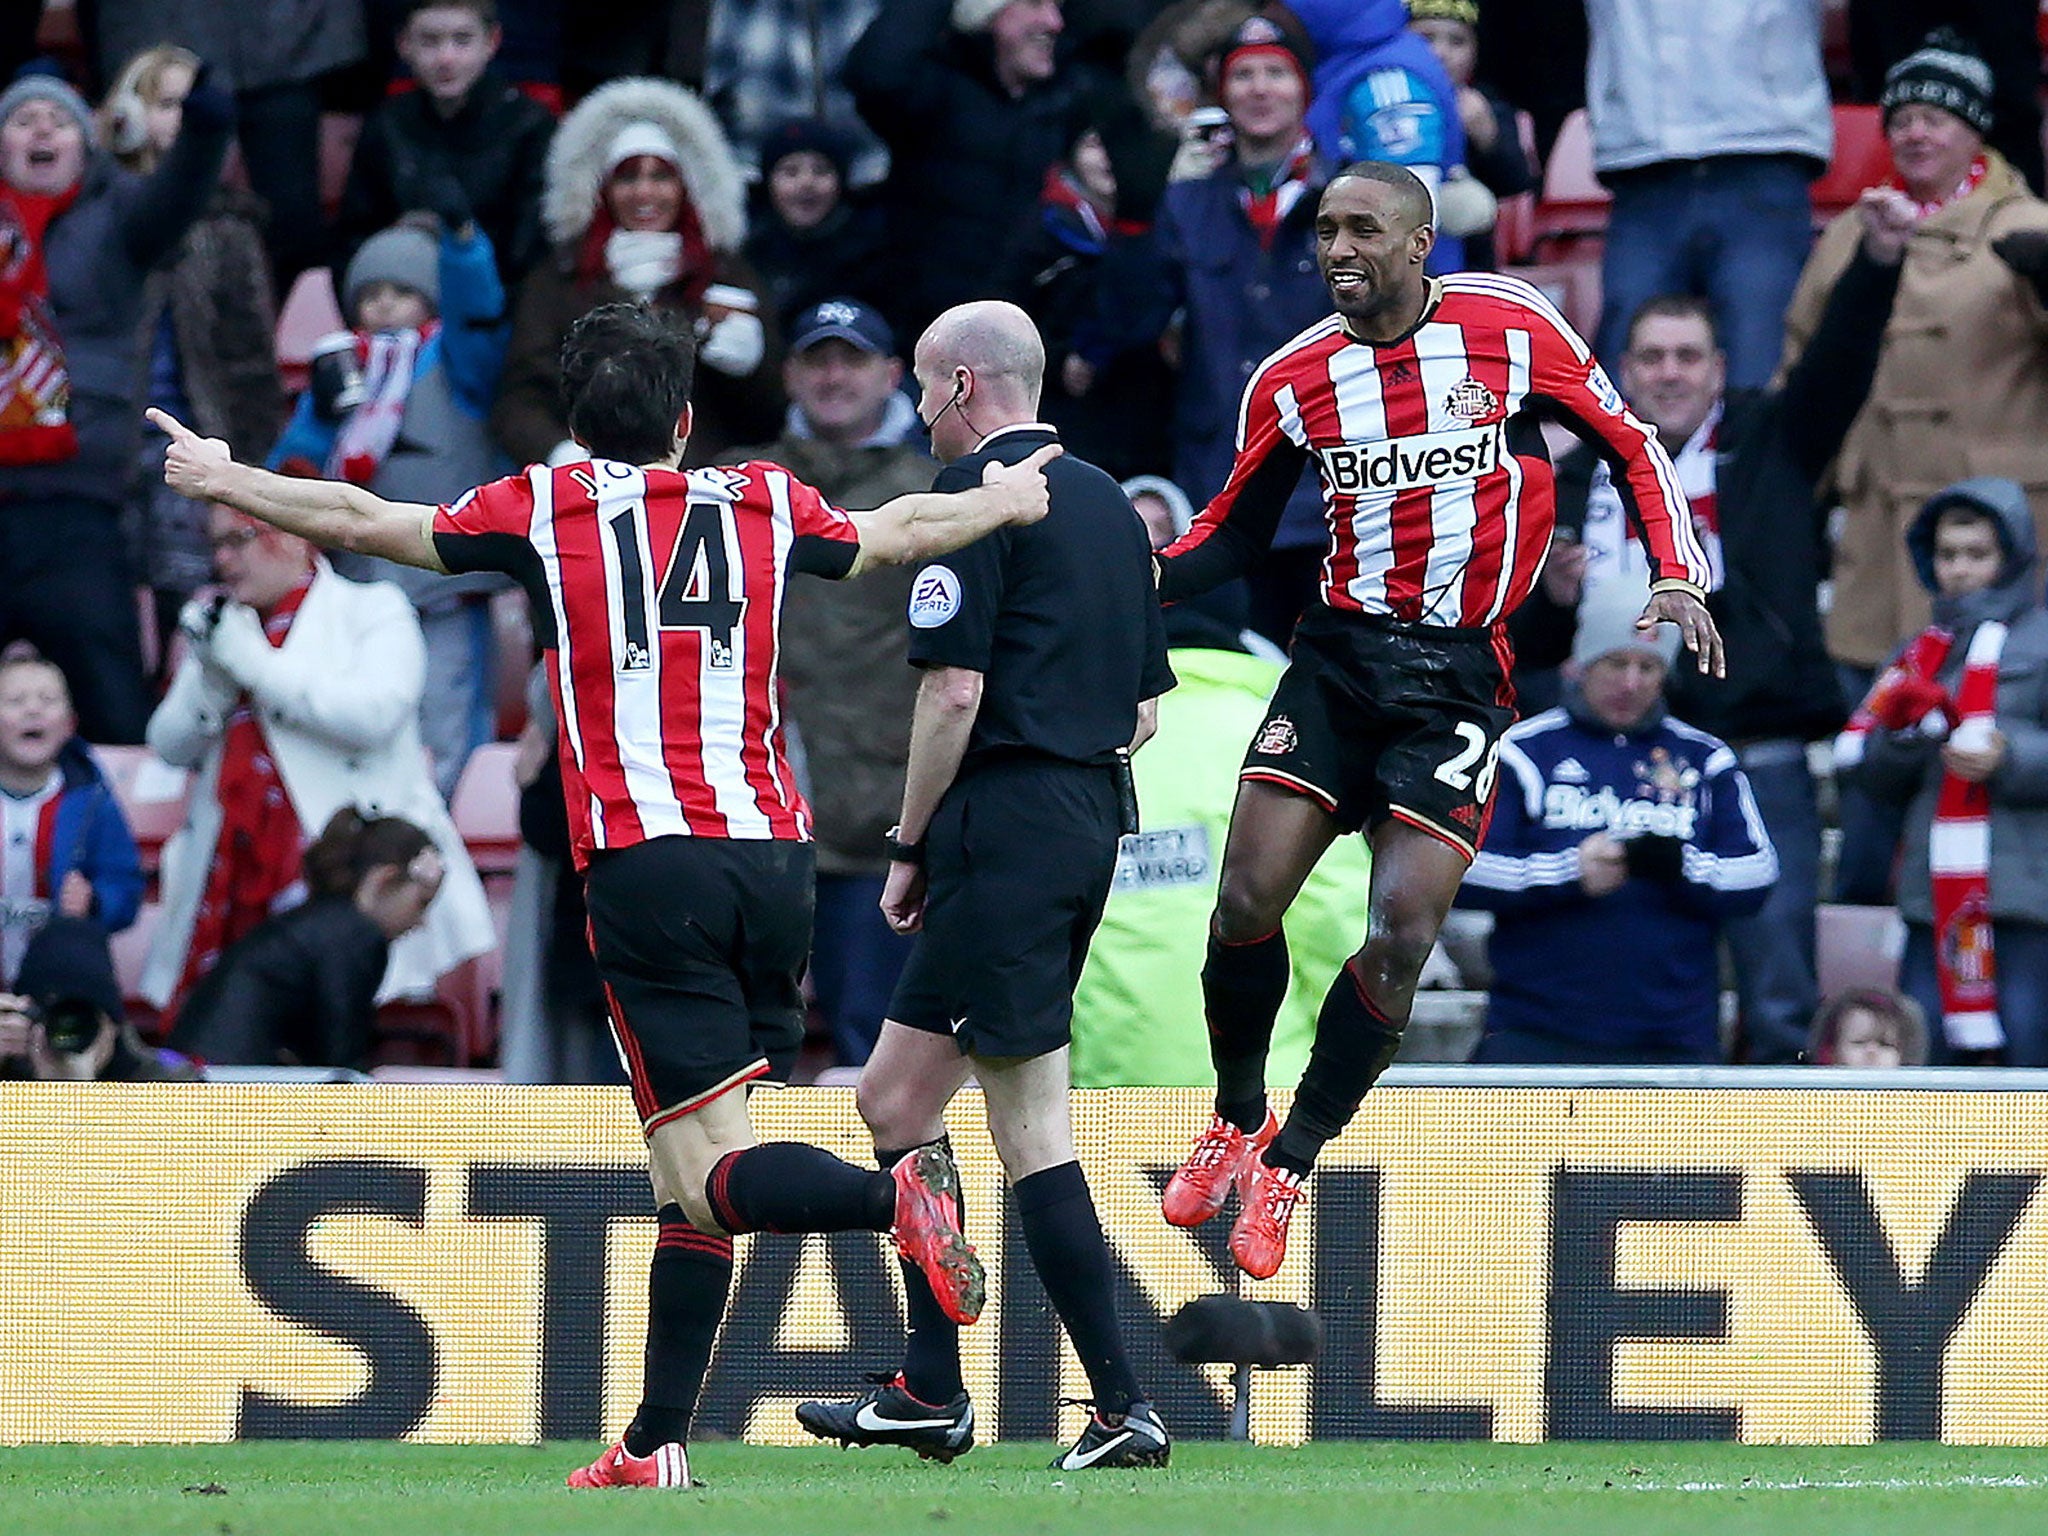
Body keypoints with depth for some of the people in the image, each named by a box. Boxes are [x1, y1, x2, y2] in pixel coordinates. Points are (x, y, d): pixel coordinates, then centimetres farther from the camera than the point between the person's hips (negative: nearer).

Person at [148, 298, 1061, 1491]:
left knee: (712, 1174, -10)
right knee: (691, 1182, 9)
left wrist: (226, 481, 31)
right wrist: (1004, 501, 52)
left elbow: (365, 522, 15)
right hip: (773, 855, 4)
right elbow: (894, 534, 32)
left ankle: (897, 1196, -37)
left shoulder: (548, 508, 5)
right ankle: (658, 1446, 7)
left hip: (647, 864, -4)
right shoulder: (765, 506, 13)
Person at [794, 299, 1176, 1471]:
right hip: (1096, 820, 9)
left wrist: (909, 847, -8)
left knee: (1032, 1131, -8)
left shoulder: (978, 489, -9)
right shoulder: (1109, 503, 17)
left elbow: (954, 690, -16)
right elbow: (1145, 708, 19)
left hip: (1004, 832, -9)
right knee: (895, 1097, 12)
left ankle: (1124, 1407, -11)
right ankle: (929, 1393, 11)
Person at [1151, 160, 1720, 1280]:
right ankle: (1235, 1125, 18)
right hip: (1339, 657, 2)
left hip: (1461, 674, -2)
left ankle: (1288, 1167, 4)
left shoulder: (1513, 331, -5)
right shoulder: (1293, 379, 2)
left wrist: (1675, 576, -6)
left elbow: (1631, 446, 6)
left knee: (1401, 933, -11)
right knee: (1247, 900, -9)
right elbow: (1235, 532, 12)